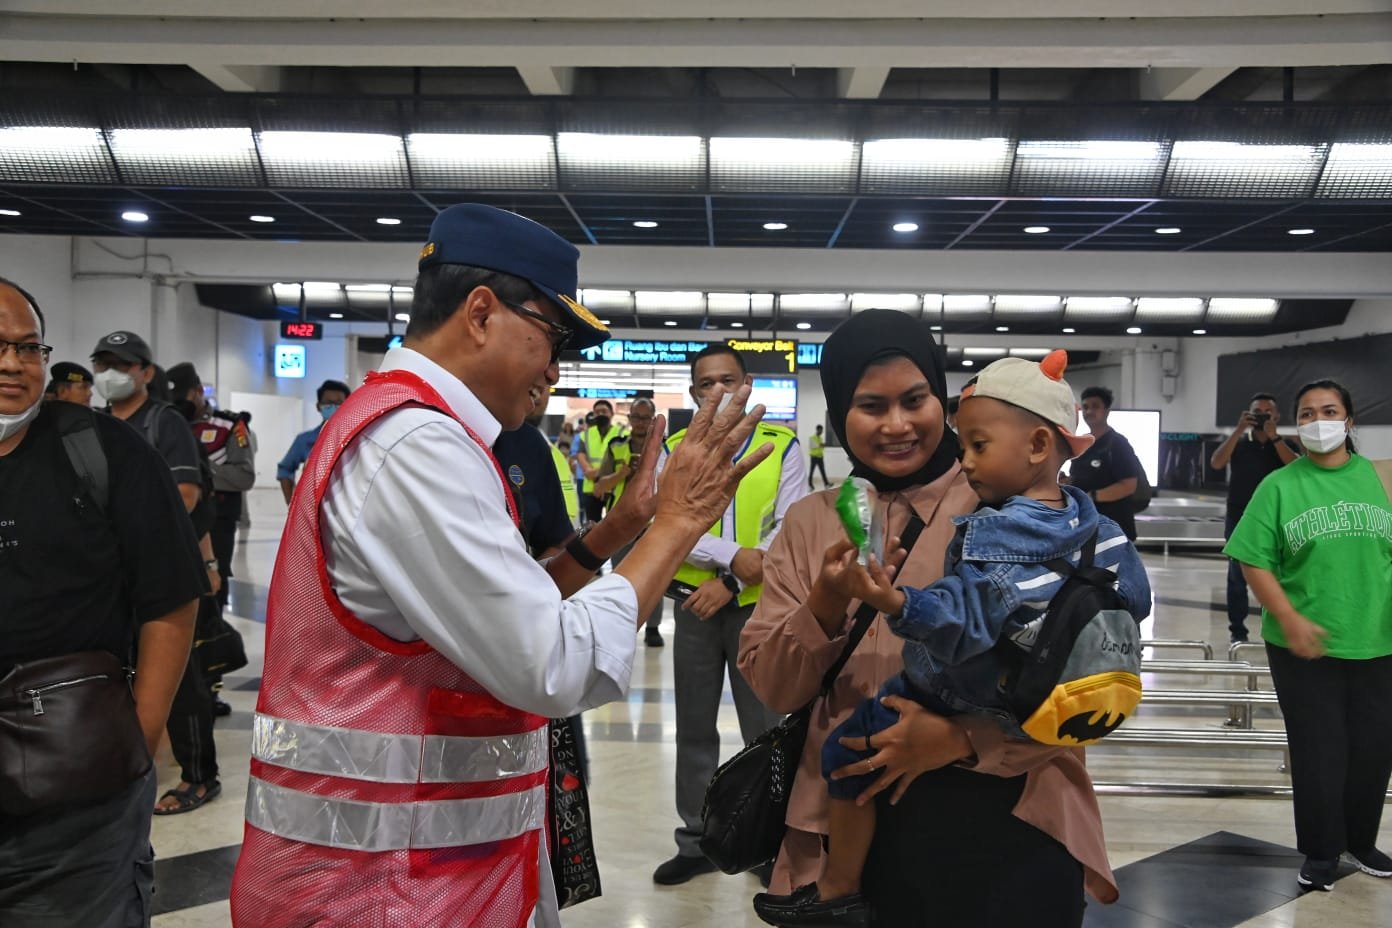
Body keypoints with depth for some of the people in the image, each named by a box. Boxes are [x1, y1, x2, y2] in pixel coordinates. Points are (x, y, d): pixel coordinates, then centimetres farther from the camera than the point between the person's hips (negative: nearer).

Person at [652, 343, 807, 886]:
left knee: (764, 728, 9)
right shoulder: (673, 450, 0)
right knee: (694, 729, 12)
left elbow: (790, 529, -8)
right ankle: (696, 843, 26)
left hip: (759, 606, -1)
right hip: (695, 604, 2)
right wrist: (733, 555, -21)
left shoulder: (782, 446, -3)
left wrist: (732, 583, -15)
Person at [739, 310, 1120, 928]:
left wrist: (963, 738, -21)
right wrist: (826, 606, -20)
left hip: (1008, 825, -2)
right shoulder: (809, 523, 3)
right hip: (857, 830, 2)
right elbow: (769, 689, -2)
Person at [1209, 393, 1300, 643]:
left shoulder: (1285, 445, 7)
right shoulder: (1238, 444, 7)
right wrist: (1238, 430, -15)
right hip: (1239, 519, 0)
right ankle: (1237, 631, 8)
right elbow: (1216, 463, -12)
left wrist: (1273, 436, -15)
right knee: (1237, 577, 2)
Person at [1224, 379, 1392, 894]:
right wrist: (1290, 620, -16)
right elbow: (1253, 561, -7)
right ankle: (1321, 851, 25)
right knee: (1318, 750, 7)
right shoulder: (1280, 485, -5)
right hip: (1305, 645, -3)